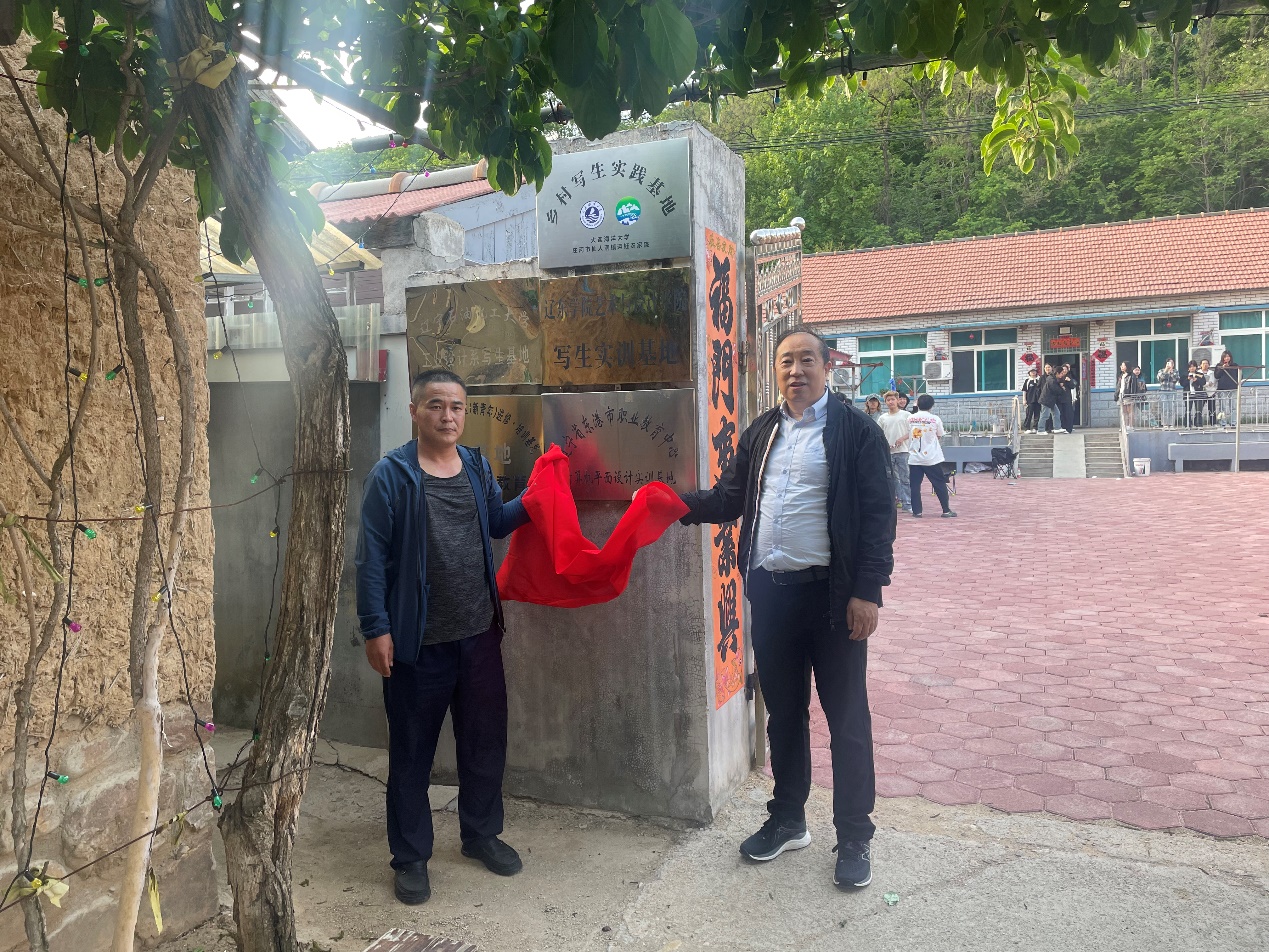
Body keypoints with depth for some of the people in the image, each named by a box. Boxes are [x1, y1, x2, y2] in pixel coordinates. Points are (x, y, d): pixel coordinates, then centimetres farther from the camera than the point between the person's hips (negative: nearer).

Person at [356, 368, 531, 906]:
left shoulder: (477, 467, 6)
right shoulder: (391, 475, -10)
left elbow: (497, 523, 17)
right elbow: (371, 556, -10)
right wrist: (376, 629, -13)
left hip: (479, 634, 5)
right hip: (418, 641, -5)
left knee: (485, 740, 17)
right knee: (412, 753, 9)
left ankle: (481, 834, 38)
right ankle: (410, 857, 27)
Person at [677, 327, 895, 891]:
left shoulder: (856, 430, -5)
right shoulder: (760, 433, 12)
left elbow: (878, 514, -10)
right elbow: (728, 499, 10)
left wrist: (868, 591, -15)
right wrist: (673, 503, -5)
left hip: (831, 592, -5)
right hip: (769, 591, 5)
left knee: (847, 718, 6)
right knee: (783, 712, 17)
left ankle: (854, 838, 21)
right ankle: (788, 821, 33)